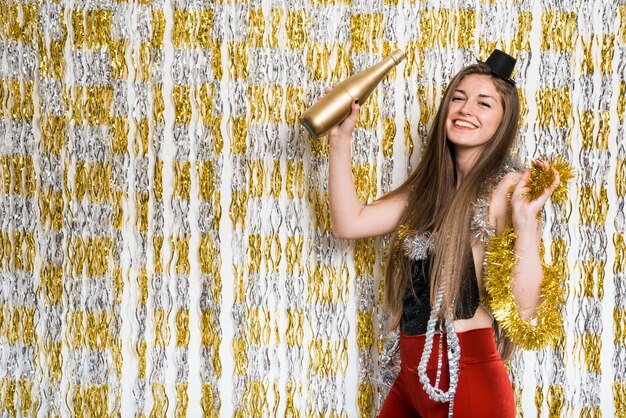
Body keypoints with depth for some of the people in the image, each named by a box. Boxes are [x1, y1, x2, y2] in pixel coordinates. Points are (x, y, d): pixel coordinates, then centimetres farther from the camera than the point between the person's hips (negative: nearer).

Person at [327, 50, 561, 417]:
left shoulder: (509, 189, -11)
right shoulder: (431, 187, 11)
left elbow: (524, 307, -20)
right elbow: (349, 223, 5)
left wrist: (525, 221, -31)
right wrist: (340, 140, 5)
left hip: (468, 382, -7)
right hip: (411, 378, 7)